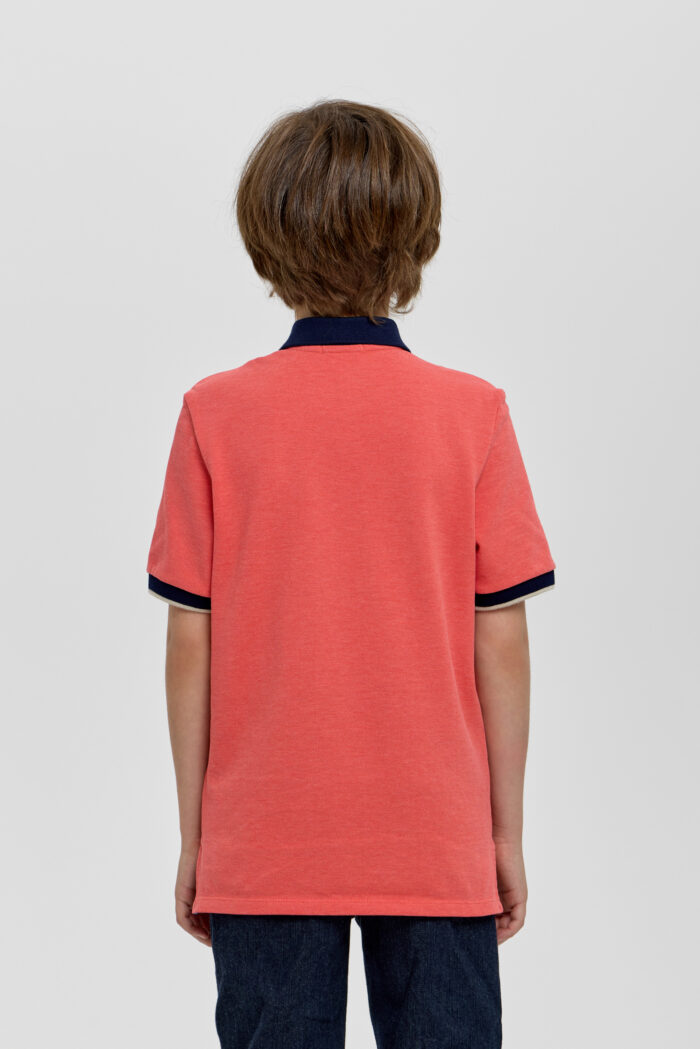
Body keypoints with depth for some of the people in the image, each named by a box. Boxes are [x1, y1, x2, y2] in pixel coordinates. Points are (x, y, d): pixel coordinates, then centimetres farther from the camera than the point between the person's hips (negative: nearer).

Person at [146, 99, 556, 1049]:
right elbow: (501, 643, -5)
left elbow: (191, 644, -4)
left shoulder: (215, 415, -6)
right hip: (437, 844, 0)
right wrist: (508, 832, 5)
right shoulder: (471, 412, -6)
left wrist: (193, 835, 6)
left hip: (262, 849, 1)